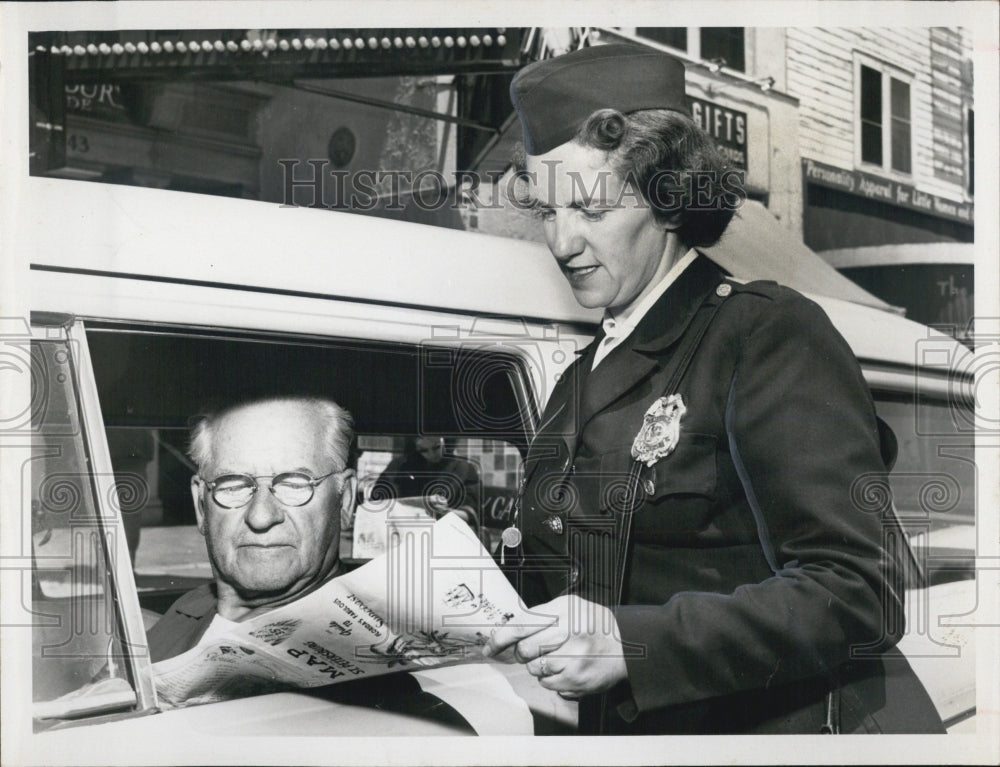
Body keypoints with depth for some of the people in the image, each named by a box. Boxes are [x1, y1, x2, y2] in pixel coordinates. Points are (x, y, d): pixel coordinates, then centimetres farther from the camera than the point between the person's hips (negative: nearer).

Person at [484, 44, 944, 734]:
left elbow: (858, 594, -16)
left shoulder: (771, 335, -7)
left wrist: (632, 641, -25)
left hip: (775, 725, -5)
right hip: (624, 730, 6)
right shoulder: (581, 381, 15)